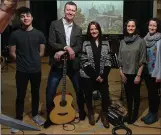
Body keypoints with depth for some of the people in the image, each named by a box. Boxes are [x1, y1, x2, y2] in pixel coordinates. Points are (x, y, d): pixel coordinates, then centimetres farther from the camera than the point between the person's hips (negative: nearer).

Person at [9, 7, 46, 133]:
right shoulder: (15, 34, -5)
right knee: (20, 95, 6)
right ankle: (19, 119, 21)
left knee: (35, 93, 15)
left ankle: (35, 115, 34)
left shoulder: (39, 34, -1)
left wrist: (34, 61, 6)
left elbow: (41, 52, 5)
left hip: (36, 70, 2)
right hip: (21, 71, -1)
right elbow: (12, 52, -1)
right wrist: (22, 61, 3)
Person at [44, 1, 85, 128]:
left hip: (73, 64, 3)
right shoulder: (55, 24, 0)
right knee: (50, 91, 0)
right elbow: (51, 42, -10)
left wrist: (63, 51, -15)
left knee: (79, 89, 13)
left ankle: (82, 111, 37)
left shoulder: (78, 29, 8)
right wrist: (66, 47, -21)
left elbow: (79, 47, -2)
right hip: (58, 64, -2)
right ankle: (50, 117, 20)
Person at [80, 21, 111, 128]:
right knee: (88, 96, 9)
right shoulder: (85, 44, -3)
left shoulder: (105, 43, 5)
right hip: (88, 76, -1)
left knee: (106, 96, -3)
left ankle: (104, 115, 21)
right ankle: (91, 114, 33)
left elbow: (108, 61, 2)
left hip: (103, 76, 2)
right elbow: (84, 62, -8)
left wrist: (103, 76, -9)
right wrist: (95, 76, -13)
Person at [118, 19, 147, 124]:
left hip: (135, 73, -3)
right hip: (126, 73, 3)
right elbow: (120, 59, 8)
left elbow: (142, 60, -9)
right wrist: (121, 72, 3)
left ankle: (135, 114, 25)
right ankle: (129, 113, 29)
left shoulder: (141, 41, -8)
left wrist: (138, 75, -12)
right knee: (128, 94, 12)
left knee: (136, 94, 9)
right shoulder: (123, 41, 4)